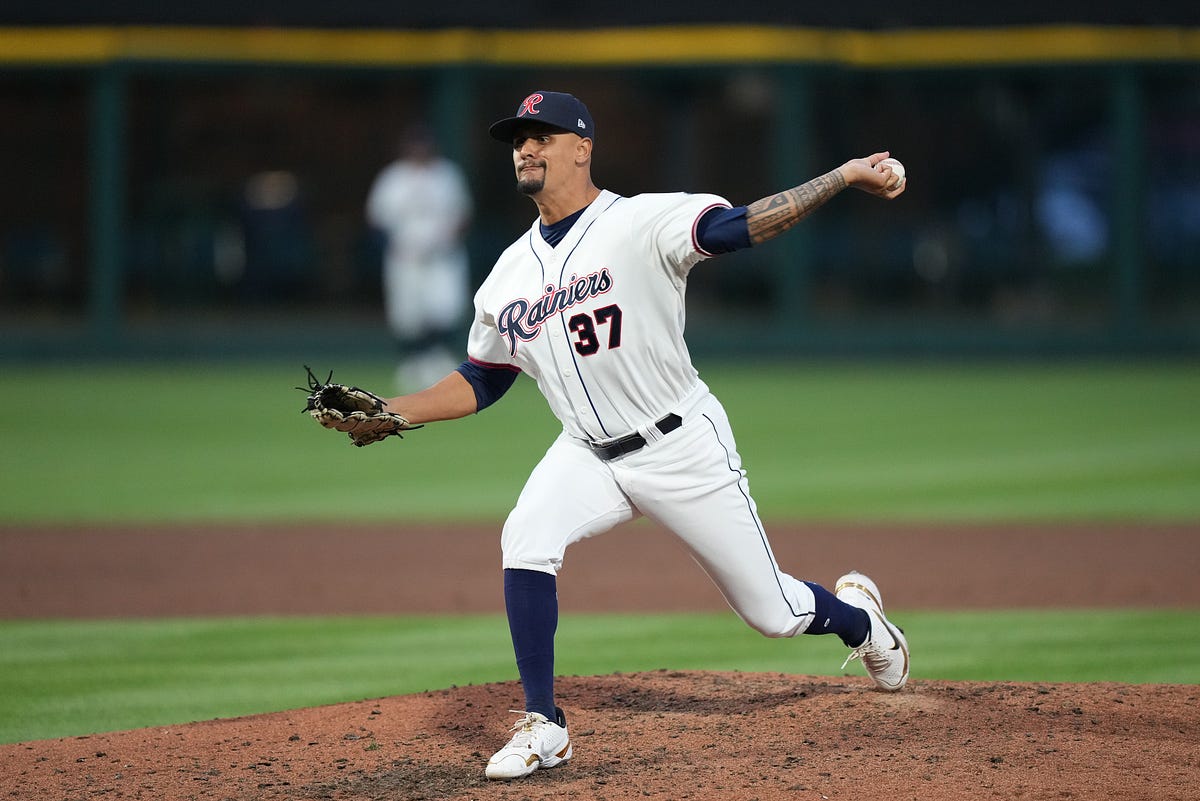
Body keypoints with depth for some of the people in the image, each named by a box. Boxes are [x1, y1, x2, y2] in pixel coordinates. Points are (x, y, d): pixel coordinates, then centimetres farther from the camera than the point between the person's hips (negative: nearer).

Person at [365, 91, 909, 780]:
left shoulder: (642, 223, -14)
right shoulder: (509, 276, 4)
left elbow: (738, 226, -27)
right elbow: (481, 383, 14)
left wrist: (844, 178, -39)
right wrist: (391, 413, 2)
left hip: (685, 447, -4)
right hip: (590, 457, 4)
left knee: (772, 612, 3)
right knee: (526, 541, -25)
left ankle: (859, 616, 40)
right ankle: (543, 728, -16)